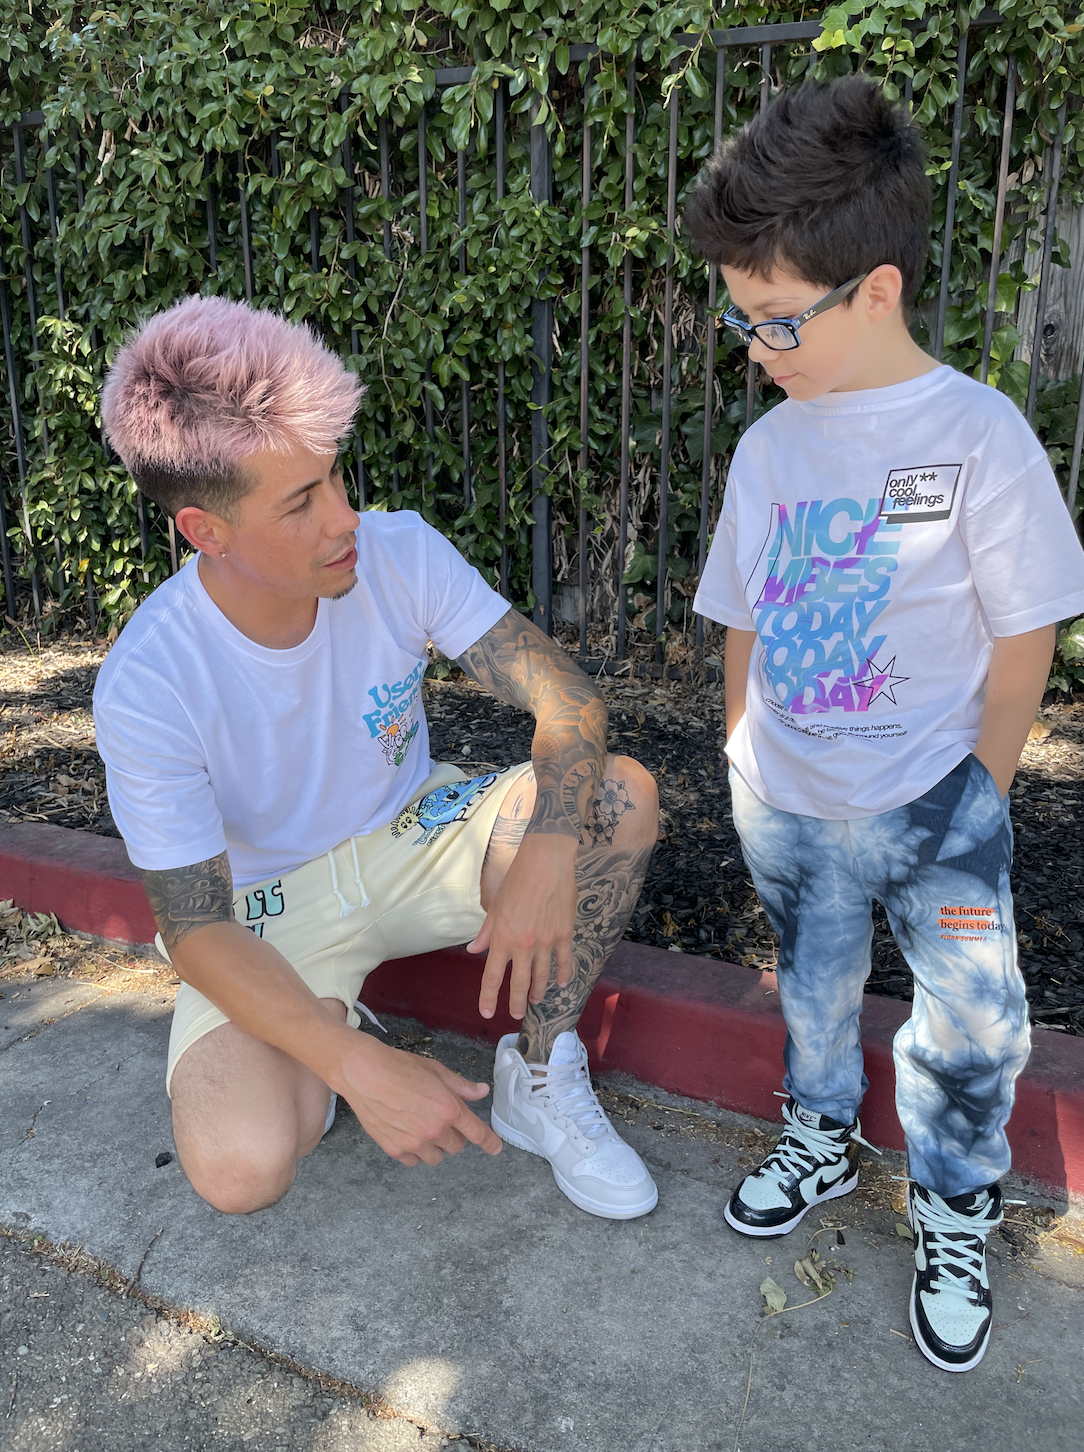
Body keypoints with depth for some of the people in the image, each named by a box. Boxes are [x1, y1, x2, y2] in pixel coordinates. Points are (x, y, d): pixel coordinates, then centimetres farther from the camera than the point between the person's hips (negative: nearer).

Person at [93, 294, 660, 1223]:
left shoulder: (399, 552, -17)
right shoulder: (145, 688, -25)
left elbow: (564, 693, -20)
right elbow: (197, 927, -23)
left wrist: (548, 854, -40)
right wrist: (363, 1069, -34)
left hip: (413, 835, 3)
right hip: (268, 907, -2)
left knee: (621, 798, -23)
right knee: (241, 1168, -28)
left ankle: (540, 1078, -5)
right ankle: (321, 1054, 9)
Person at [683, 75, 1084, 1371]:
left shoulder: (976, 433, -16)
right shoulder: (770, 443, -1)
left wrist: (978, 796, -6)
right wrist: (743, 751, 8)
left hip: (932, 807, -4)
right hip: (785, 807, 4)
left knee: (973, 1027, 4)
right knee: (814, 991, 20)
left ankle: (953, 1214, 30)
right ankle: (822, 1140, 46)